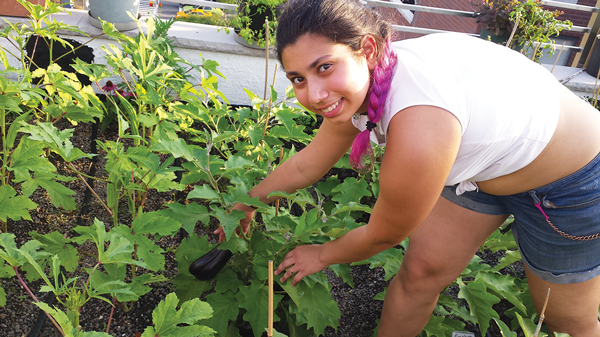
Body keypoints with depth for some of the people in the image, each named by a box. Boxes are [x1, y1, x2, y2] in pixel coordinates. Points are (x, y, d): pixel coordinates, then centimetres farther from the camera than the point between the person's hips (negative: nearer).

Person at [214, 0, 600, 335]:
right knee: (420, 270, 5)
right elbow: (306, 165, 1)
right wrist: (247, 204, 13)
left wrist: (322, 255, -4)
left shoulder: (419, 128, -43)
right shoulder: (358, 86, -17)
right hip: (481, 164, 6)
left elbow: (382, 236, -24)